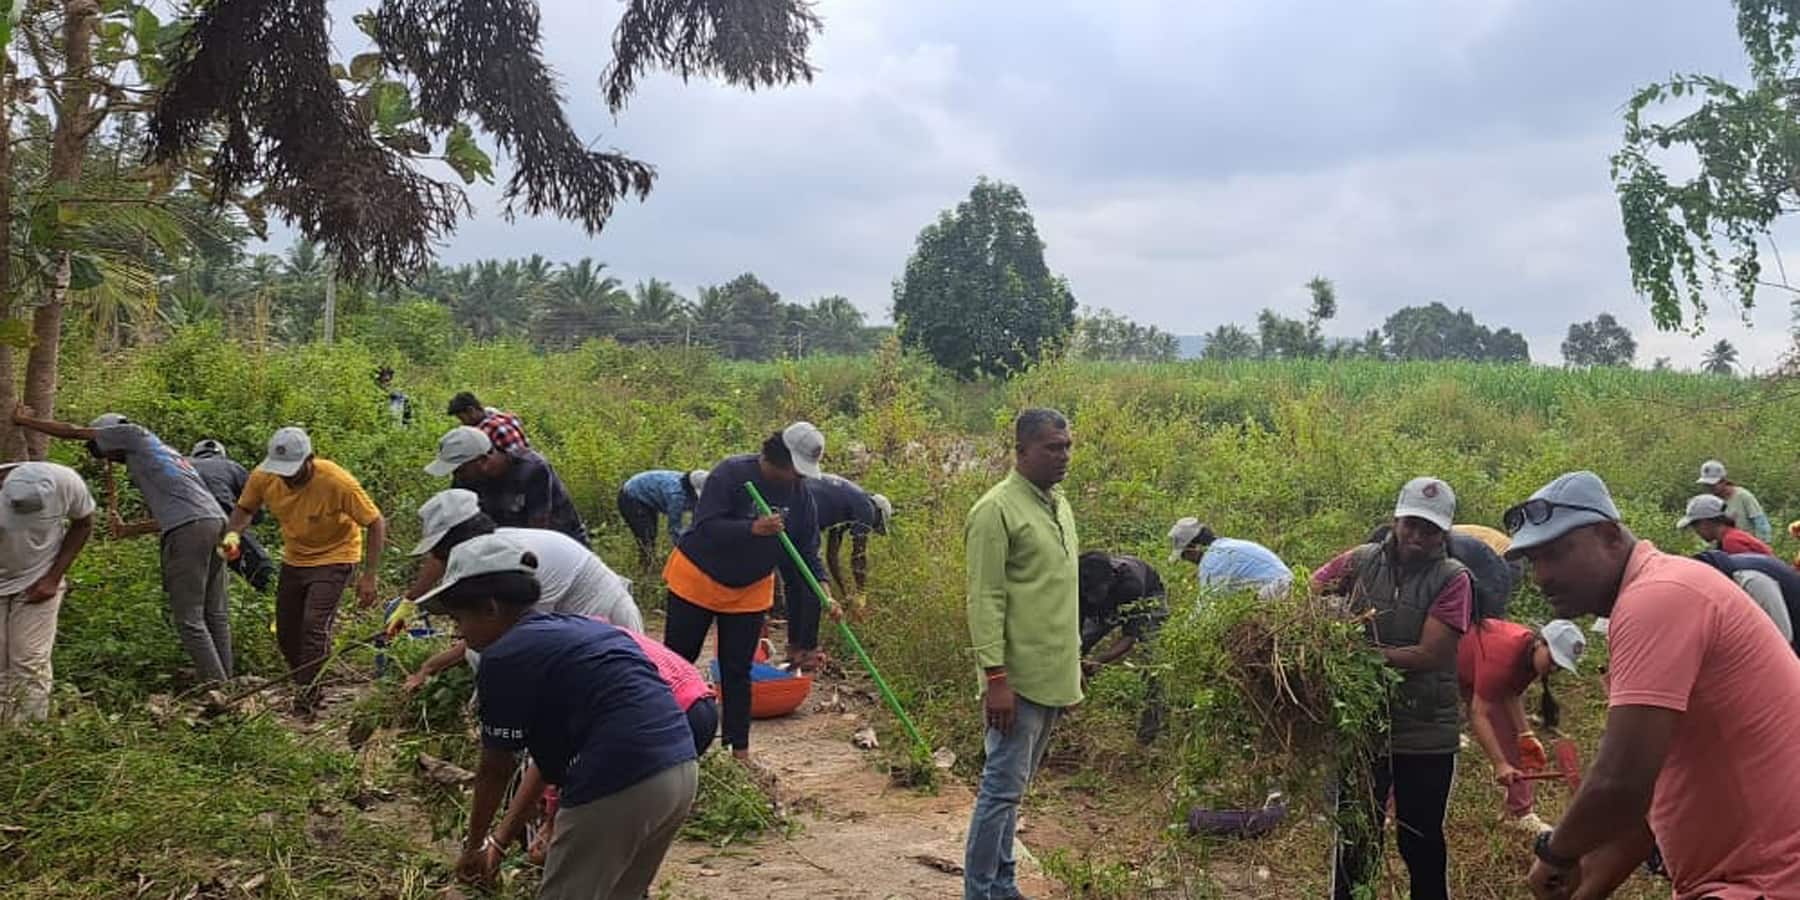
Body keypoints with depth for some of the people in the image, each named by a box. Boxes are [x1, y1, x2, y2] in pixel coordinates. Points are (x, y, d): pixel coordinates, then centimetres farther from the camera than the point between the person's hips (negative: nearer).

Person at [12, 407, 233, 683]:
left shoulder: (133, 434, 12)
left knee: (189, 619, -4)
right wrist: (127, 530, 43)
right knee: (215, 614, 10)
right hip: (216, 521, 8)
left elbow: (73, 432, 19)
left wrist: (24, 421, 32)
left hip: (188, 530, -8)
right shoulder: (164, 452, 33)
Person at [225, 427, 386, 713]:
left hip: (333, 558, -6)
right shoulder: (263, 477, -17)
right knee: (285, 633, 10)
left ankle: (307, 699, -8)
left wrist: (369, 577, -25)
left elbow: (376, 524, -22)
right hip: (294, 559, 6)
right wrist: (232, 534, -19)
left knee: (315, 625, -19)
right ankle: (306, 688, 31)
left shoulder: (338, 483, -30)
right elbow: (244, 509, 4)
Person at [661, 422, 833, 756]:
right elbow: (705, 526, -30)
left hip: (749, 591, 4)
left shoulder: (800, 494, -8)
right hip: (697, 579, -4)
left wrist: (820, 585, -20)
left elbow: (807, 549, -5)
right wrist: (753, 529, -43)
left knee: (737, 671, 7)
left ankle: (739, 749, 13)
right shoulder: (731, 473, -23)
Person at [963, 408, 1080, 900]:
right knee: (1003, 788, -3)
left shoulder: (1059, 505, 13)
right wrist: (995, 676, -21)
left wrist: (1073, 664, 20)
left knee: (1013, 787, 15)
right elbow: (984, 601, -17)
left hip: (1052, 676, 8)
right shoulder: (997, 510, -13)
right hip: (1018, 678, -8)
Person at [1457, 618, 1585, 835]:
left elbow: (1511, 694, -4)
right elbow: (1479, 714, -39)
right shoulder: (1501, 656, -42)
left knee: (1510, 736, 1)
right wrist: (1500, 764, -40)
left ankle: (1520, 812, 6)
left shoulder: (1530, 654, -18)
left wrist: (1526, 734, -16)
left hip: (1477, 673, 8)